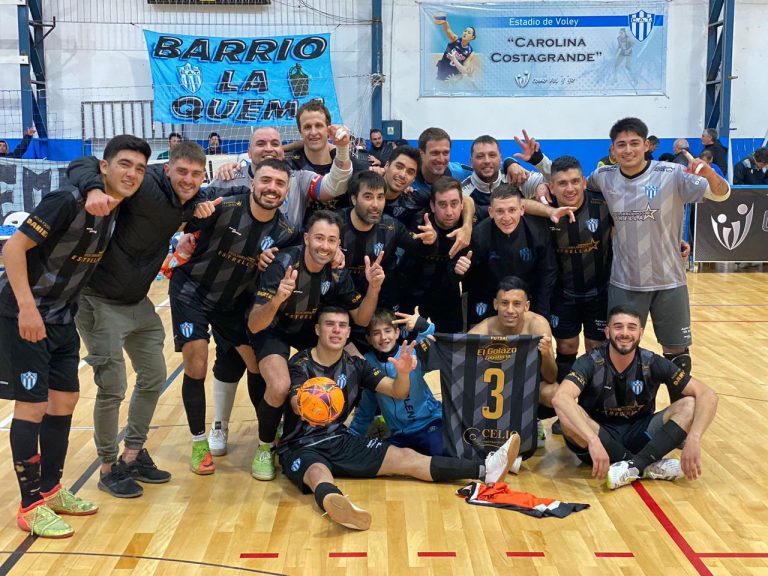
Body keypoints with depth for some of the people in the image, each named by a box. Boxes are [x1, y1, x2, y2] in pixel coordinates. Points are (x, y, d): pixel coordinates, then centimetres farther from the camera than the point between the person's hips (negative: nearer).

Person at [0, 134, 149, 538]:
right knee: (32, 405, -3)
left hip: (61, 318, 8)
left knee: (65, 400, 12)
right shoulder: (69, 202, -22)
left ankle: (51, 490, 27)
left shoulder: (119, 212, 2)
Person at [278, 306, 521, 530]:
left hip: (340, 441, 5)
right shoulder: (300, 363, -7)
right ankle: (334, 503, -74)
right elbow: (297, 404, -25)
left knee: (405, 458, -10)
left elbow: (397, 392, 2)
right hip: (300, 447, -4)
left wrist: (403, 373, -22)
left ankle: (485, 470, -19)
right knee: (318, 472, -39)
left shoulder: (355, 365, 6)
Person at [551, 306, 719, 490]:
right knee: (567, 414, -35)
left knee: (690, 405, -18)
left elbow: (707, 395, -14)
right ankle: (647, 466, -26)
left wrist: (693, 440, -31)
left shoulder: (652, 363, -10)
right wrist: (593, 441, -49)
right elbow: (560, 398, -36)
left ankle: (633, 466, -29)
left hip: (637, 435, 2)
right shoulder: (591, 362, -17)